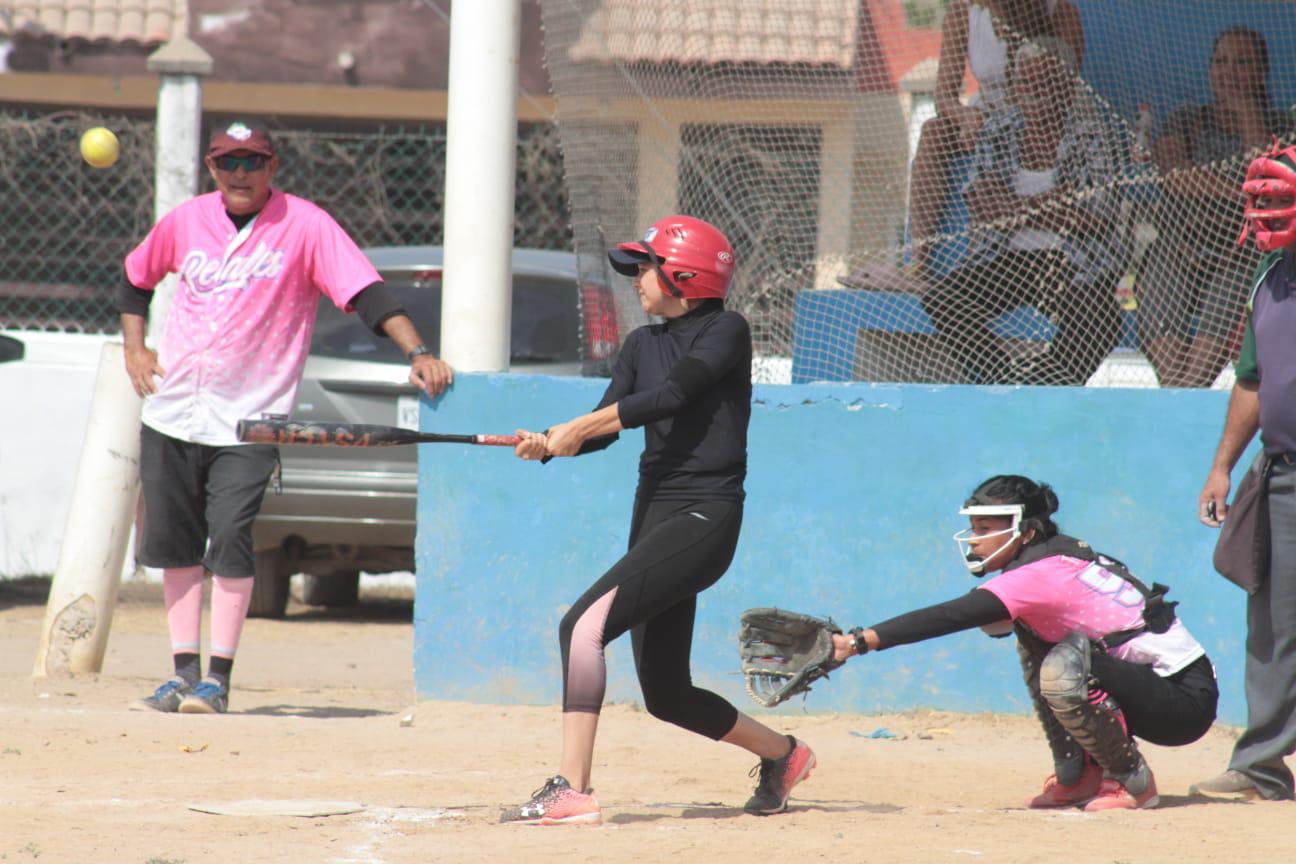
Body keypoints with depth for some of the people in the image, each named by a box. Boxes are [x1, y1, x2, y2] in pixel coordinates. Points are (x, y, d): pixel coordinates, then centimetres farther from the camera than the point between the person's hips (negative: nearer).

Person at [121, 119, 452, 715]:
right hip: (172, 413, 4)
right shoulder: (185, 221, 6)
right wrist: (133, 347, 11)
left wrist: (417, 352, -27)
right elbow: (137, 277, 24)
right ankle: (185, 672, 16)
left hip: (249, 419, -4)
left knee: (230, 538, -14)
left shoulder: (305, 225, -7)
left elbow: (366, 292, -15)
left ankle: (218, 679, -8)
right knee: (174, 540, 6)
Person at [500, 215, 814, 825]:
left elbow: (670, 396, -20)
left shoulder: (726, 331, -5)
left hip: (706, 519, -9)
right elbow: (604, 426, 6)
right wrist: (550, 445, -15)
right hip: (654, 516, 9)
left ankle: (570, 788, -31)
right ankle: (781, 752, 35)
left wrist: (579, 427, -24)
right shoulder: (643, 345, 17)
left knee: (585, 623, -25)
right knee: (666, 695, 13)